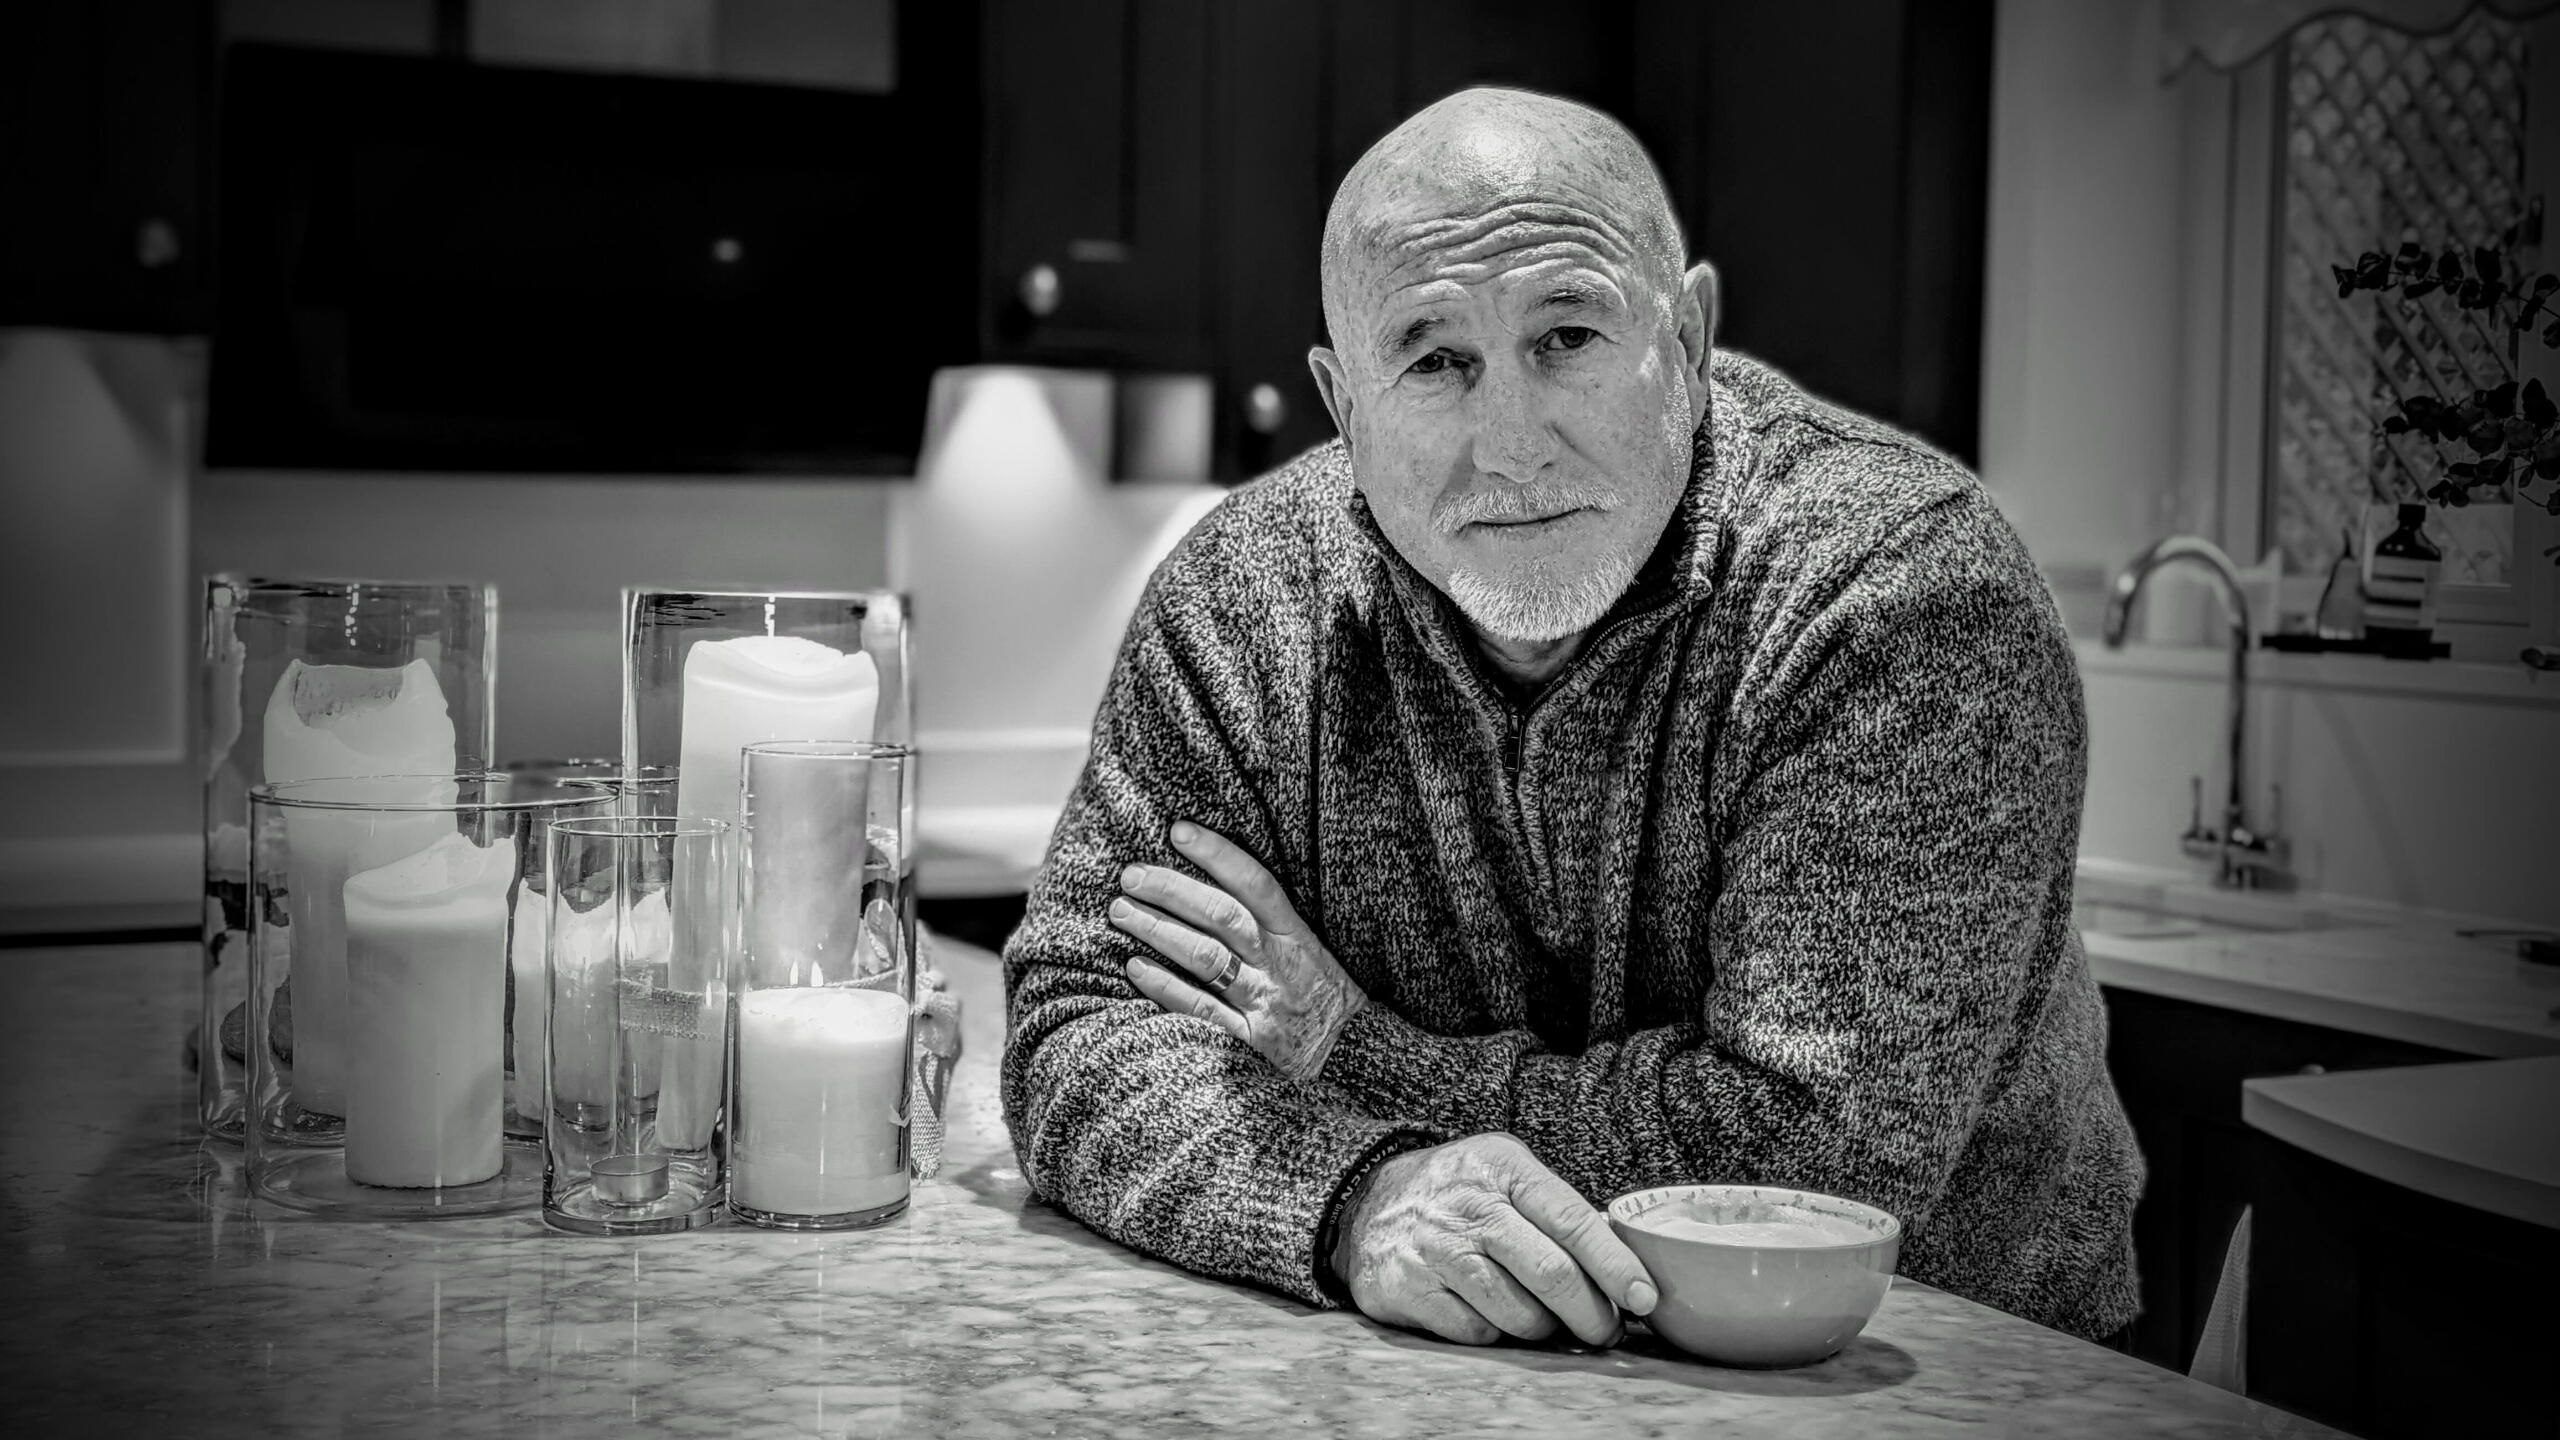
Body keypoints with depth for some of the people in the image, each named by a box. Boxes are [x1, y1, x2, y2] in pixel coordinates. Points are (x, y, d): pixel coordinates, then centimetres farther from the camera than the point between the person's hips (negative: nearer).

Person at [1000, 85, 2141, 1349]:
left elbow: (1841, 1147, -23)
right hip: (1420, 1375, 3)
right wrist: (1359, 1193, -28)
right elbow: (1077, 1023, -9)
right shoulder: (1243, 594, -7)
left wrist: (1363, 1055, -16)